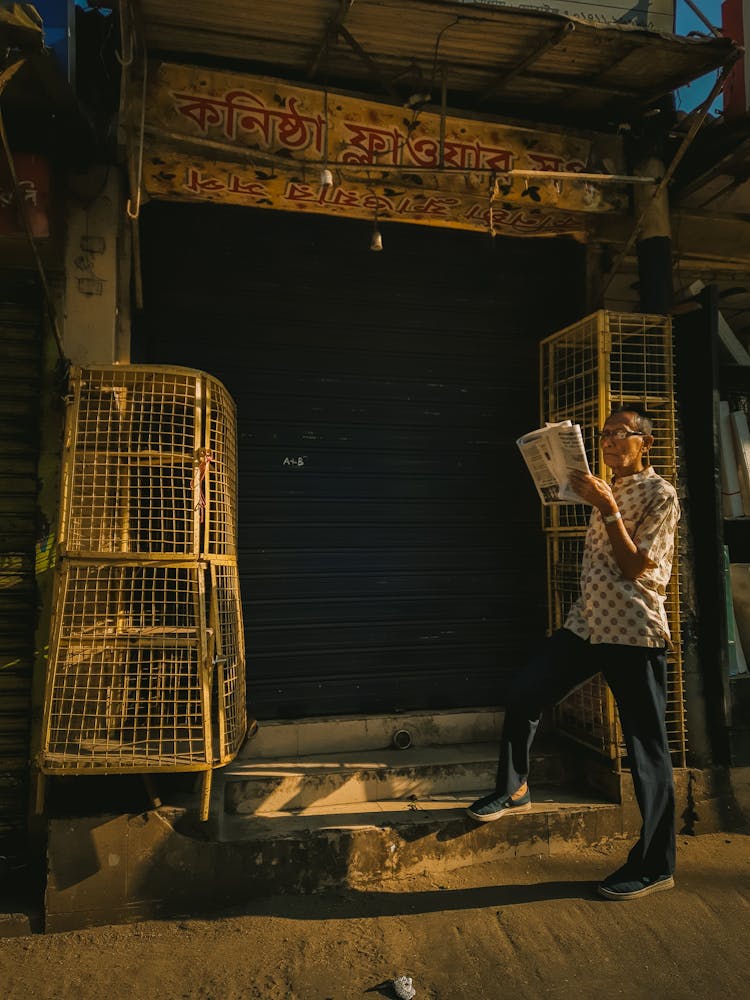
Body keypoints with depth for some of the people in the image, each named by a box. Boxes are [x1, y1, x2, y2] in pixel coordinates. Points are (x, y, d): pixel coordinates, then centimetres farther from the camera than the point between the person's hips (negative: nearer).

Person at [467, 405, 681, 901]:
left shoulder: (660, 494, -6)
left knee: (647, 747, 1)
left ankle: (655, 866, 14)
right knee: (523, 692, 2)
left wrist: (607, 508, -18)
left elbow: (634, 567, -14)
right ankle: (513, 788, 23)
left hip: (634, 632, -7)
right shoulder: (609, 490, 17)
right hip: (588, 621, 8)